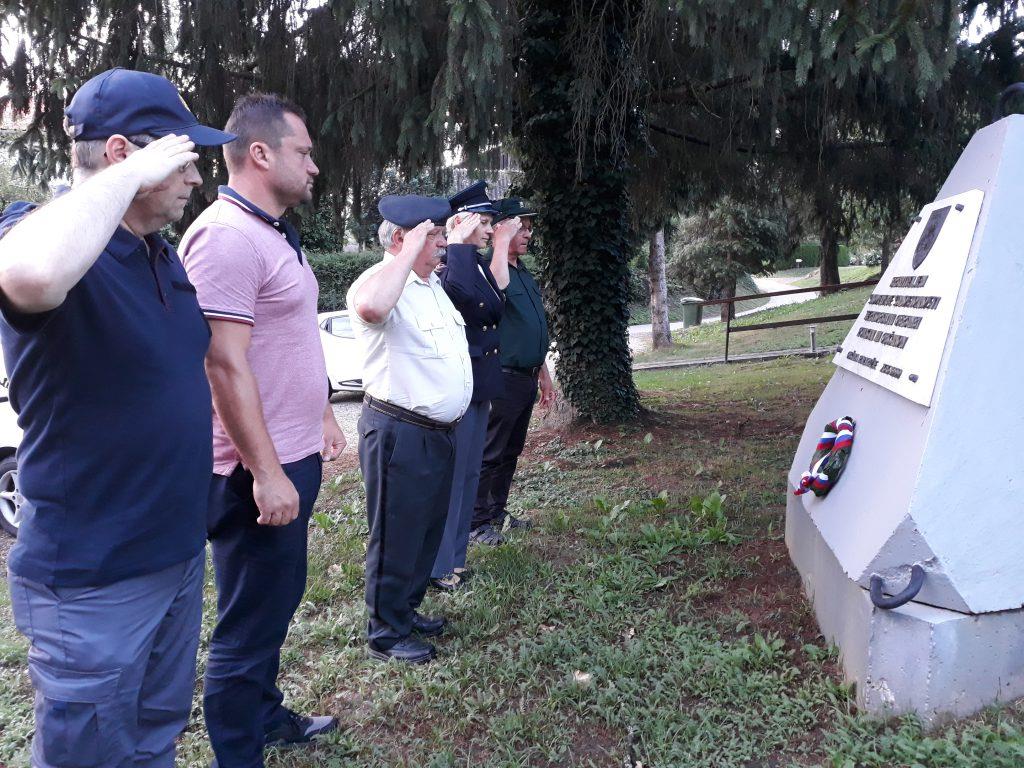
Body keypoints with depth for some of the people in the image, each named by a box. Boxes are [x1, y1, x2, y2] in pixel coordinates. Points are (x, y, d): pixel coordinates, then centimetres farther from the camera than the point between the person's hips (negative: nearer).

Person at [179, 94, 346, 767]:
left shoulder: (274, 233, 14)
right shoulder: (227, 236, -19)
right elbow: (225, 365, -24)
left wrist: (322, 414, 21)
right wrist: (267, 473, -23)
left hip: (292, 458, 10)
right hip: (260, 472, -10)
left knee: (277, 601, 23)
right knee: (250, 625, 4)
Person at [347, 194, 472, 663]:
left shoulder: (434, 285, 16)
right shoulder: (381, 280, -16)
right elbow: (371, 306, -42)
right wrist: (411, 250, -32)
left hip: (441, 431, 10)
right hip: (399, 432, -10)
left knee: (429, 530, 20)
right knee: (397, 536, 3)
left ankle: (407, 610, 38)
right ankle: (386, 633, 20)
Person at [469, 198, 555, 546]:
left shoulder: (526, 275, 16)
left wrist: (544, 375, 23)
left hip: (527, 379, 9)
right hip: (503, 380, -9)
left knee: (511, 452, 17)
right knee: (490, 453, -1)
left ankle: (497, 511, 29)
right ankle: (475, 522, 10)